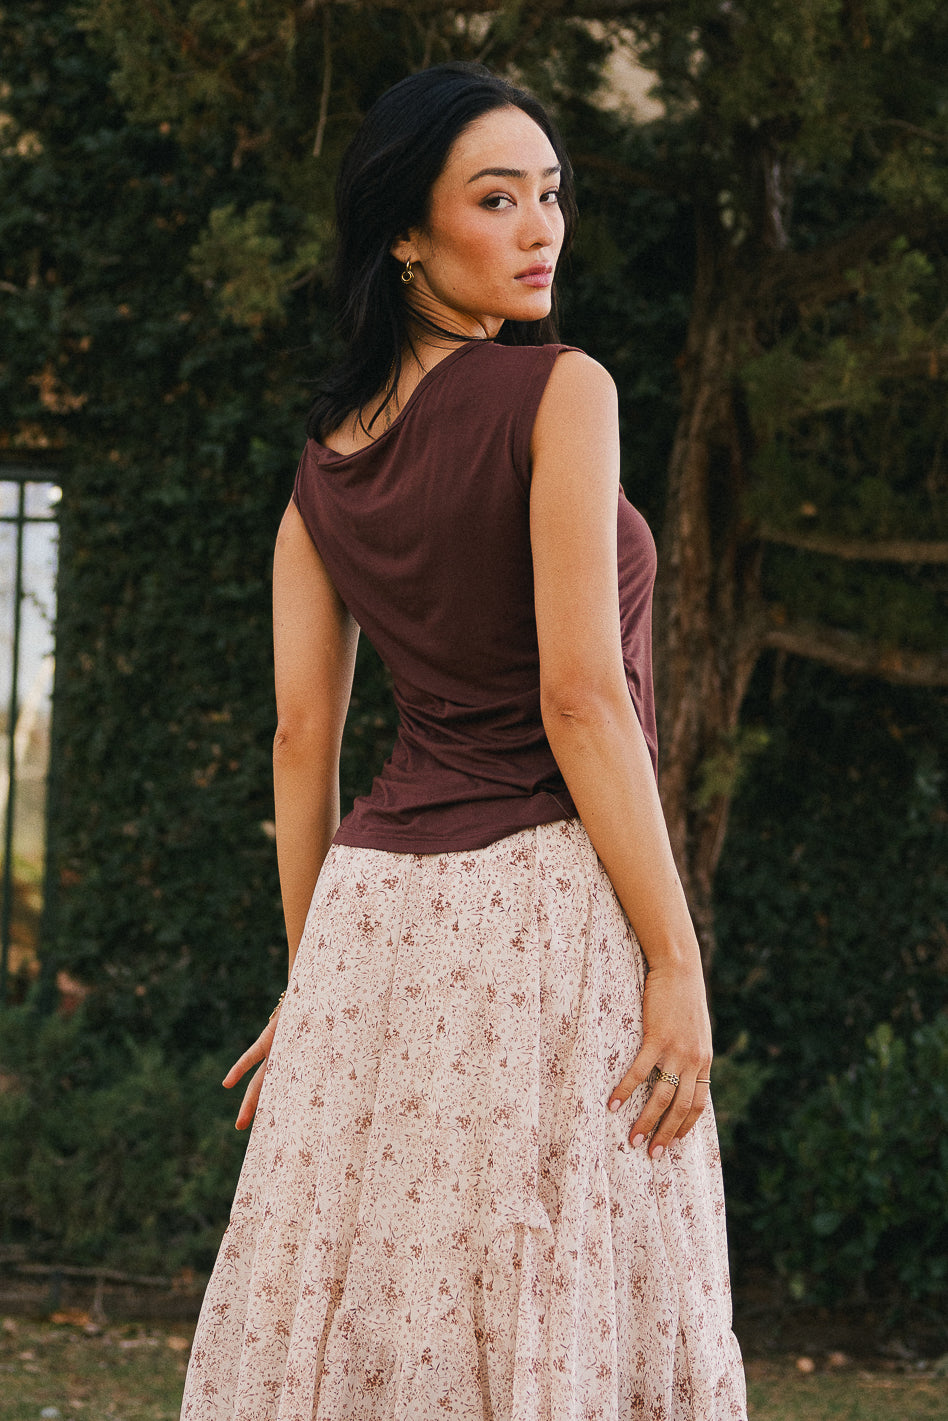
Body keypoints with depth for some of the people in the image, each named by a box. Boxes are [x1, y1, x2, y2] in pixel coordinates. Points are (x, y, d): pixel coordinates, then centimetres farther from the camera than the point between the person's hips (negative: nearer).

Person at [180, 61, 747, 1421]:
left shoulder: (325, 465, 12)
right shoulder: (559, 391, -8)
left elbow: (301, 737, 11)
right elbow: (581, 700, -15)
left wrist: (315, 975, 18)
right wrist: (674, 957, -13)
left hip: (374, 900, 7)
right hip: (547, 901, -7)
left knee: (360, 1303, 7)